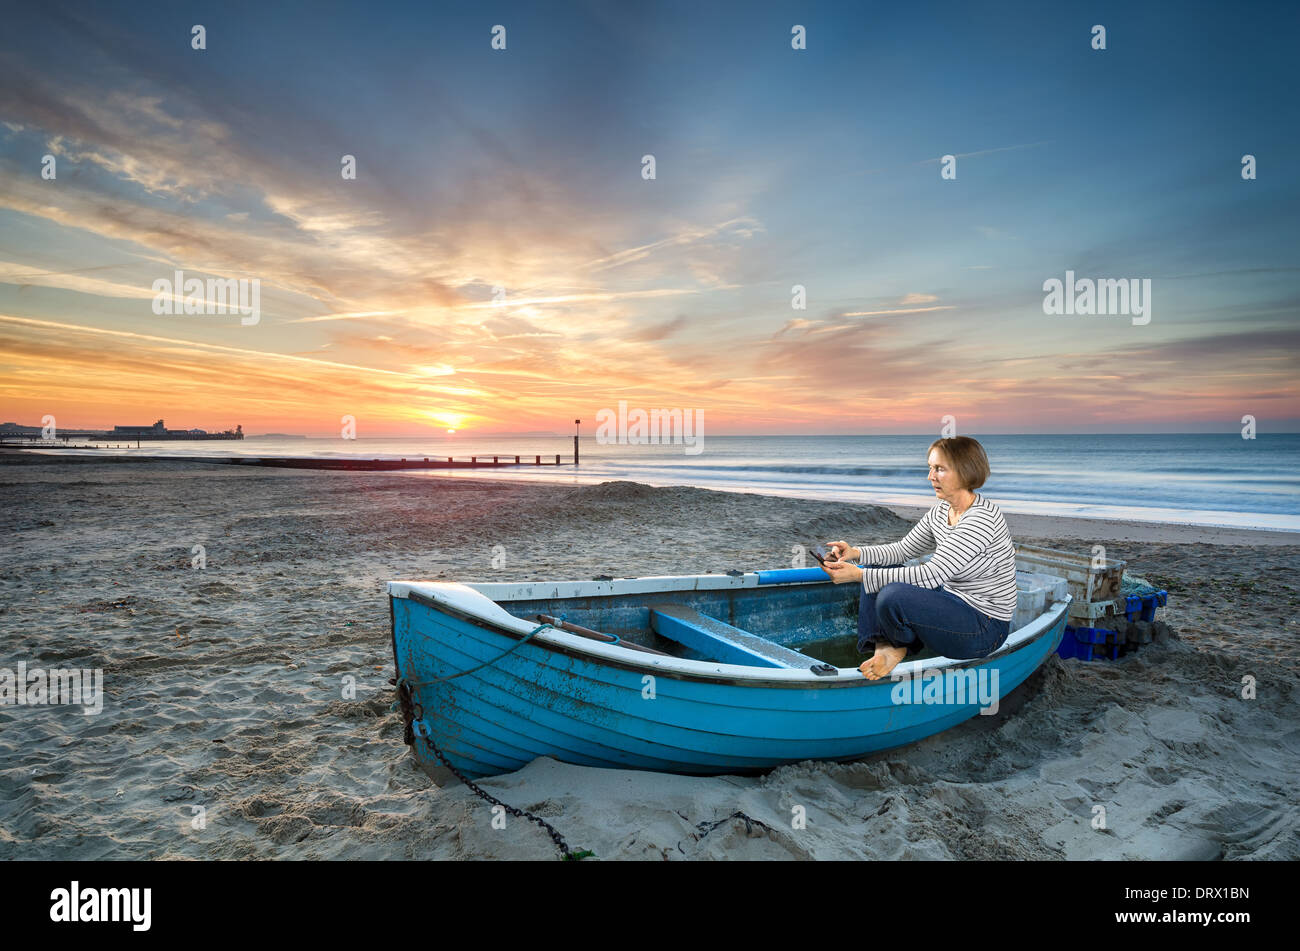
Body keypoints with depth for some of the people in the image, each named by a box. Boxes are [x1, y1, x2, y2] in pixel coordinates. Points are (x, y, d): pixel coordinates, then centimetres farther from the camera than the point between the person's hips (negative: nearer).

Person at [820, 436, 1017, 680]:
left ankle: (899, 647, 1)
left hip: (985, 628, -9)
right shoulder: (941, 510, 4)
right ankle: (884, 649, -5)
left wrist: (859, 575, -32)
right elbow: (904, 550, 11)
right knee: (876, 569, 8)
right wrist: (856, 552, -7)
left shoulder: (982, 518, -25)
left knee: (892, 596, -32)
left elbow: (932, 575, -30)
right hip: (952, 600, 9)